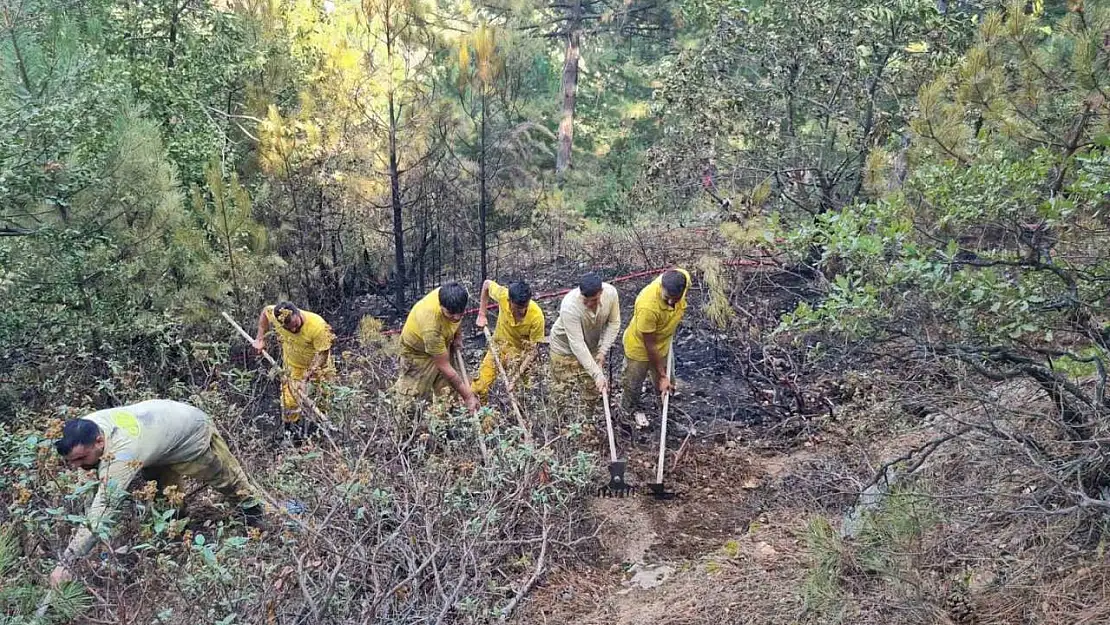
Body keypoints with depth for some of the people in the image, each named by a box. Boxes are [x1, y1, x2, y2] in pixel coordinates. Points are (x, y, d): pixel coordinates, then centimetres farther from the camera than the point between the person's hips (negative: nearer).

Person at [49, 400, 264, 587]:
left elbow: (101, 511, -52)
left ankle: (252, 509, 44)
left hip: (192, 430, -6)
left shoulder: (121, 453, -48)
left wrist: (65, 563, -52)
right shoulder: (83, 427, -26)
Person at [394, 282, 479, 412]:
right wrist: (468, 396, -31)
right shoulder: (431, 325, -44)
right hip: (418, 350, -6)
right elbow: (444, 367, -35)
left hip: (441, 344, 6)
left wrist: (457, 336, -5)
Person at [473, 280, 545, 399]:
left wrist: (520, 370, -35)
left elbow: (534, 348, -22)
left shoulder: (537, 316, -32)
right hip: (499, 345, 2)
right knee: (479, 386, -5)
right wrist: (481, 315, -6)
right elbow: (487, 284, -4)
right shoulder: (503, 295, -27)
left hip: (522, 352, -2)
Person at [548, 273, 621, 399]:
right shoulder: (569, 306, -38)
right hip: (565, 348, -4)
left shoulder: (611, 292, -26)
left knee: (595, 388, 9)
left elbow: (614, 323, -9)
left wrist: (603, 351, -17)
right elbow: (577, 344, -35)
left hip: (592, 346, 4)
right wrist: (597, 374, -36)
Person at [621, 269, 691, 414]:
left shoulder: (684, 279, -27)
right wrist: (662, 375, -20)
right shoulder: (648, 306, -43)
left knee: (667, 387, 22)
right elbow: (650, 345, -28)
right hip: (640, 347, -5)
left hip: (663, 343, 5)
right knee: (632, 387, 19)